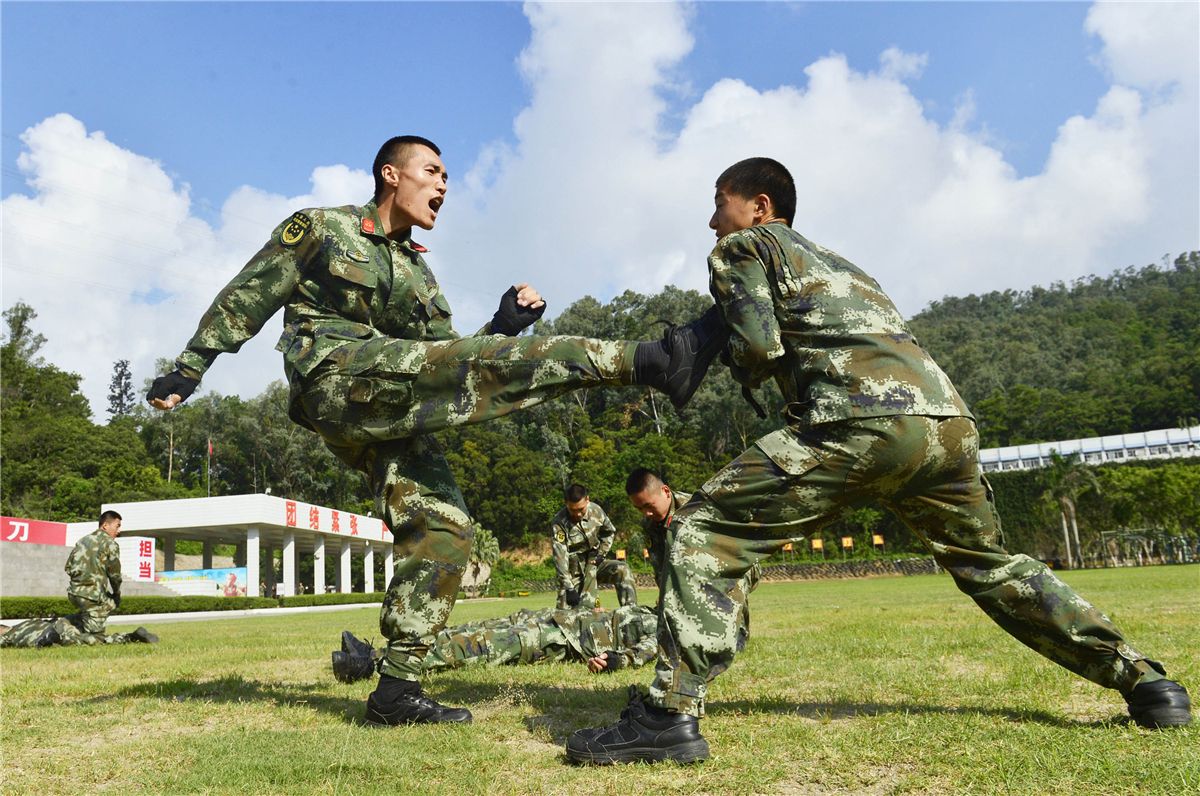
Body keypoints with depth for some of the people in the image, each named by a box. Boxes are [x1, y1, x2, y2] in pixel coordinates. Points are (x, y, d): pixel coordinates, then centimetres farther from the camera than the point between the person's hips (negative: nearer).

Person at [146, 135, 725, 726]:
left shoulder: (417, 272, 25)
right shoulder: (319, 228, 10)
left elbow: (452, 370, 17)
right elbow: (244, 299, 11)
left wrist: (503, 327, 1)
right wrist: (188, 368, 7)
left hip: (390, 413, 8)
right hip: (336, 380, -7)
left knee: (442, 528, -6)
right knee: (491, 364, -25)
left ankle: (397, 690, 1)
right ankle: (654, 360, -35)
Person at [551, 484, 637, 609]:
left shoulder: (596, 510, -8)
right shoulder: (558, 524, -21)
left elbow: (609, 532, 13)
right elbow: (560, 558, -25)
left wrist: (601, 553, 0)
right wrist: (569, 588, -30)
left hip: (594, 562, 3)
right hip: (574, 570, -3)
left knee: (622, 570, -24)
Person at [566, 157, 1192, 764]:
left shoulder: (741, 247, 15)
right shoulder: (837, 261, 37)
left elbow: (757, 349, 0)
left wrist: (742, 367, 20)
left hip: (861, 421, -8)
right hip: (948, 420, 8)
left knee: (706, 532, -2)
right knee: (990, 566, 29)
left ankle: (671, 712, -12)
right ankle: (1143, 680, 31)